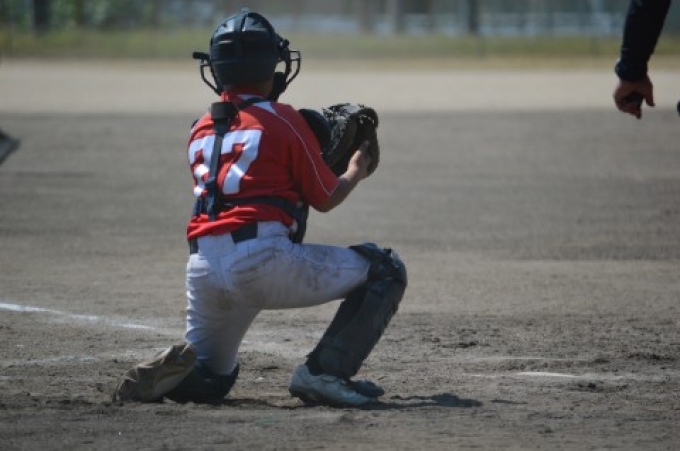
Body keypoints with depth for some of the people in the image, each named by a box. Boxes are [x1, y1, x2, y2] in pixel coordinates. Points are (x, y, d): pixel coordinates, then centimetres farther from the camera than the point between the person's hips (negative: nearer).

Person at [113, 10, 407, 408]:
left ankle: (166, 373, -10)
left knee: (210, 379, 26)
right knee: (386, 270, 8)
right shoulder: (282, 121, 2)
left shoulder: (201, 129, 19)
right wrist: (355, 173, 30)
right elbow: (325, 200, 9)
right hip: (263, 262, -6)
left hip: (203, 268, 6)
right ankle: (325, 373, -5)